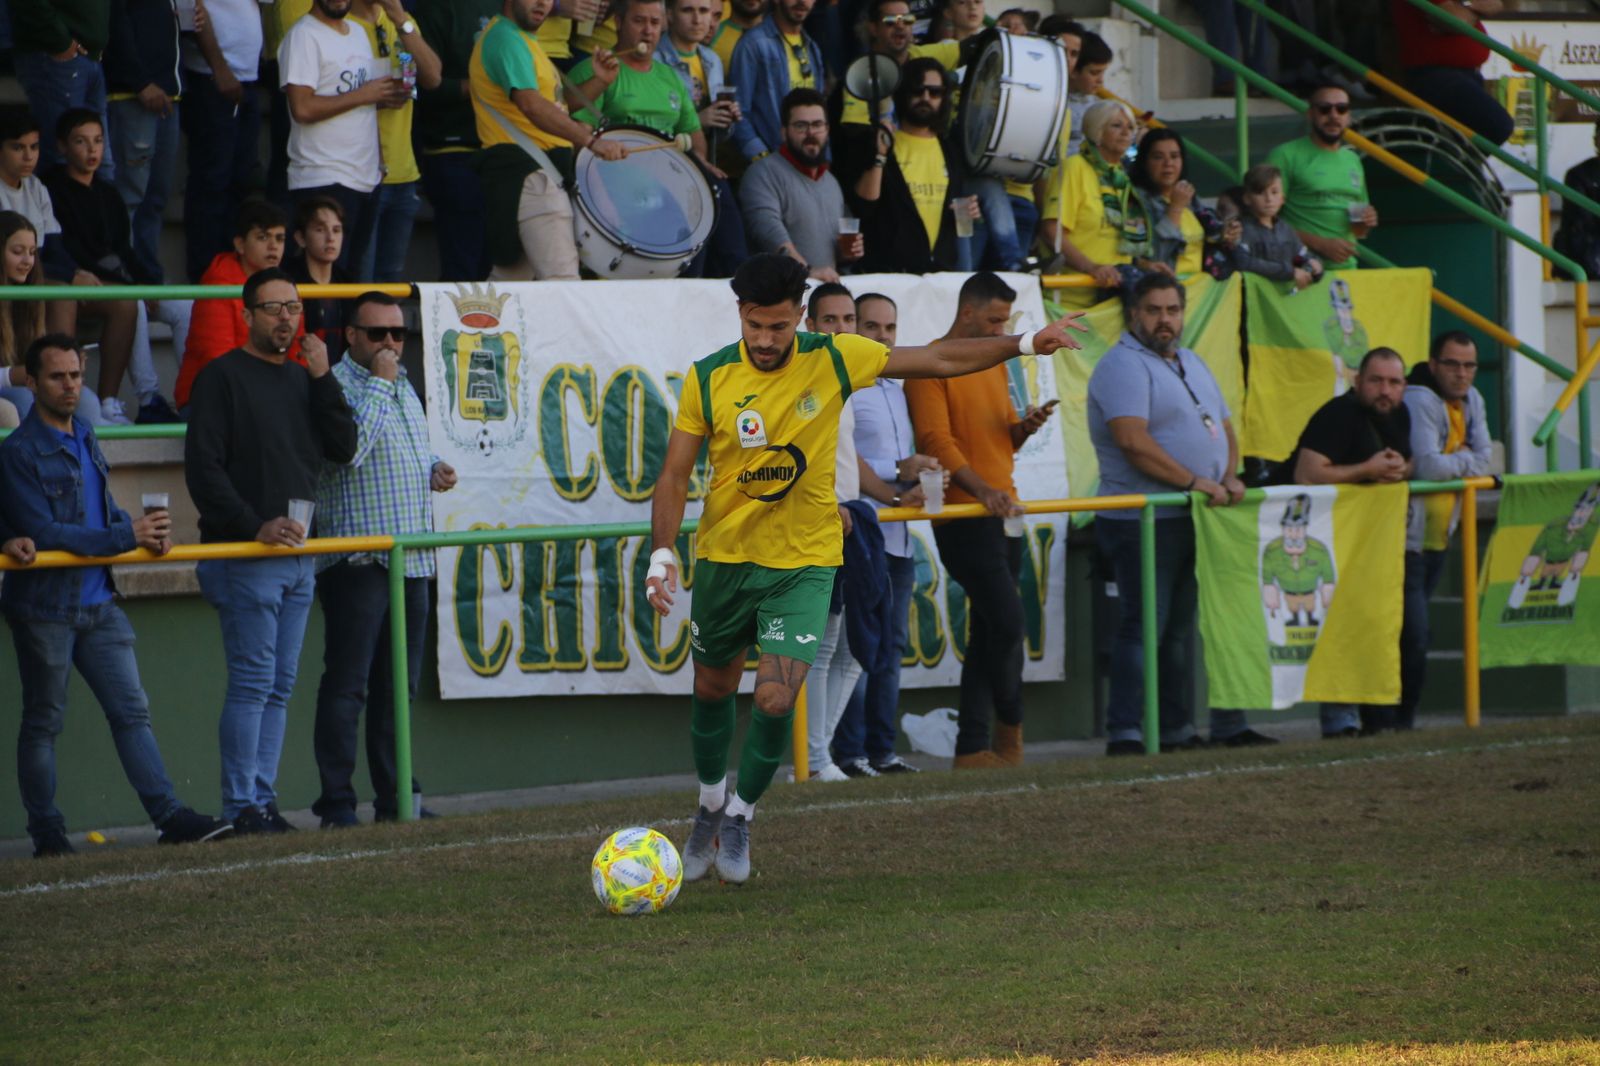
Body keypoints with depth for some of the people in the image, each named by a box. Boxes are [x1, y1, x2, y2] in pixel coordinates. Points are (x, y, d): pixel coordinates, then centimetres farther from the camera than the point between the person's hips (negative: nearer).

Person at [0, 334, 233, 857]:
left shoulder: (85, 439, 12)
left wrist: (144, 530, -1)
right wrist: (127, 536, -21)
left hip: (97, 603, 7)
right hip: (45, 607, -7)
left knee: (132, 710, 2)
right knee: (43, 722, 4)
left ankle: (170, 816, 0)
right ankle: (48, 835, 10)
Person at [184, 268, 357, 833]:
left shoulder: (303, 379, 16)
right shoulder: (223, 377, -5)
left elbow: (343, 447, 7)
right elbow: (204, 468, -11)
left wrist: (322, 378, -2)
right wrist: (255, 527, -17)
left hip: (298, 554, 7)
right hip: (246, 556, -7)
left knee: (279, 687, 7)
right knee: (252, 683, -9)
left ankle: (262, 799, 10)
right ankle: (241, 806, -8)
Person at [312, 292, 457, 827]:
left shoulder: (404, 388, 19)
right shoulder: (337, 385, -9)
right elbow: (350, 448, -24)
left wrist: (435, 468, 10)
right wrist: (378, 383, -17)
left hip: (411, 559, 8)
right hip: (357, 561, -8)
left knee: (398, 685, 11)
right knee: (347, 684, -7)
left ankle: (394, 797, 17)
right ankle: (337, 803, -6)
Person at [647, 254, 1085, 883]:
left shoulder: (833, 360, -10)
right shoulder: (708, 380, -10)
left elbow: (939, 360, 1)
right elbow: (675, 474, -7)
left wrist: (1025, 344, -1)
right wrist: (662, 555, -20)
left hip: (804, 560, -1)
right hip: (724, 555, 1)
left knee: (776, 701, -14)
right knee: (713, 691, 16)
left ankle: (741, 816, 11)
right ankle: (711, 805, 42)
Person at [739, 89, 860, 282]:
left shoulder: (830, 181, 22)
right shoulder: (765, 174, -4)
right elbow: (768, 230, -20)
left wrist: (846, 252, 12)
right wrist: (808, 270, -29)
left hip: (828, 287, 7)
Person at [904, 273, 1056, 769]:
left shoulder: (994, 365, 19)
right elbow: (936, 440, -17)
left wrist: (1024, 427, 2)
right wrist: (982, 489, -28)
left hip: (1003, 515, 9)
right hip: (963, 518, -9)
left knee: (988, 633, 7)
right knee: (1006, 622, -15)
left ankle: (972, 748, 8)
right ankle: (1010, 729, 1)